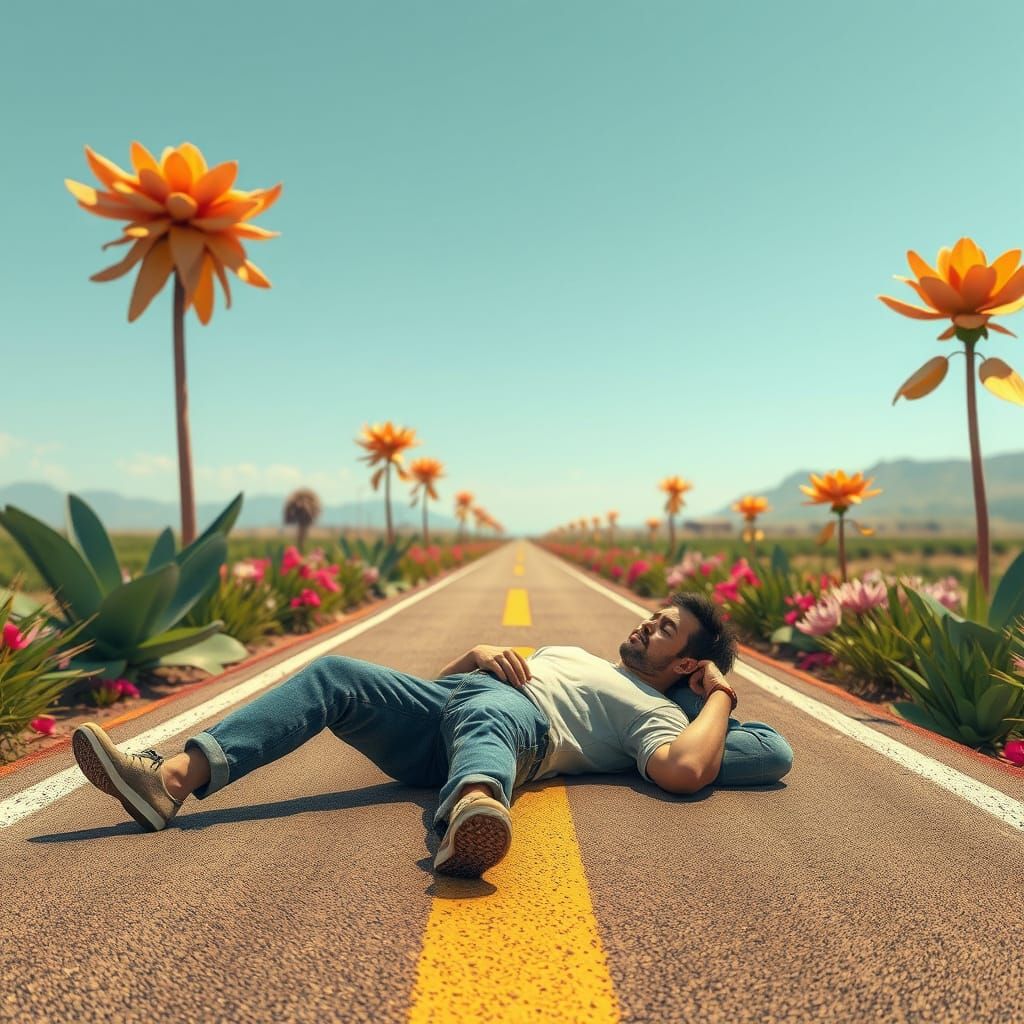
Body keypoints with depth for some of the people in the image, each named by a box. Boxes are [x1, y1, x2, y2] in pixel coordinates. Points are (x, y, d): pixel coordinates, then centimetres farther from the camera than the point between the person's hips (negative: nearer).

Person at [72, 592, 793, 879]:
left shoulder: (653, 711, 16)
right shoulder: (571, 654, 39)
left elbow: (685, 771, -10)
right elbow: (448, 676, 32)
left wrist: (721, 697, 5)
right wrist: (478, 653, 9)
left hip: (520, 721, -7)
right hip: (444, 700, 7)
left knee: (484, 710, -42)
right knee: (334, 672, -16)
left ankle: (471, 814, -74)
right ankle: (174, 779, -29)